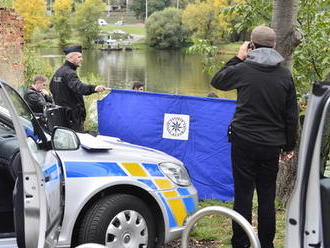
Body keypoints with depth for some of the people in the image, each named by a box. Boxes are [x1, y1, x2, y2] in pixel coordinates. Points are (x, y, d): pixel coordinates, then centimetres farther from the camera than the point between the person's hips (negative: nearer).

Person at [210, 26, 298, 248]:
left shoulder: (243, 69, -8)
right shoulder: (285, 75, 1)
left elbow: (217, 81, 12)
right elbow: (291, 115, 6)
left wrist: (237, 59, 16)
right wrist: (289, 146, 15)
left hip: (244, 141, -2)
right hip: (272, 145, 3)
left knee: (243, 194, 4)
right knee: (267, 197, 10)